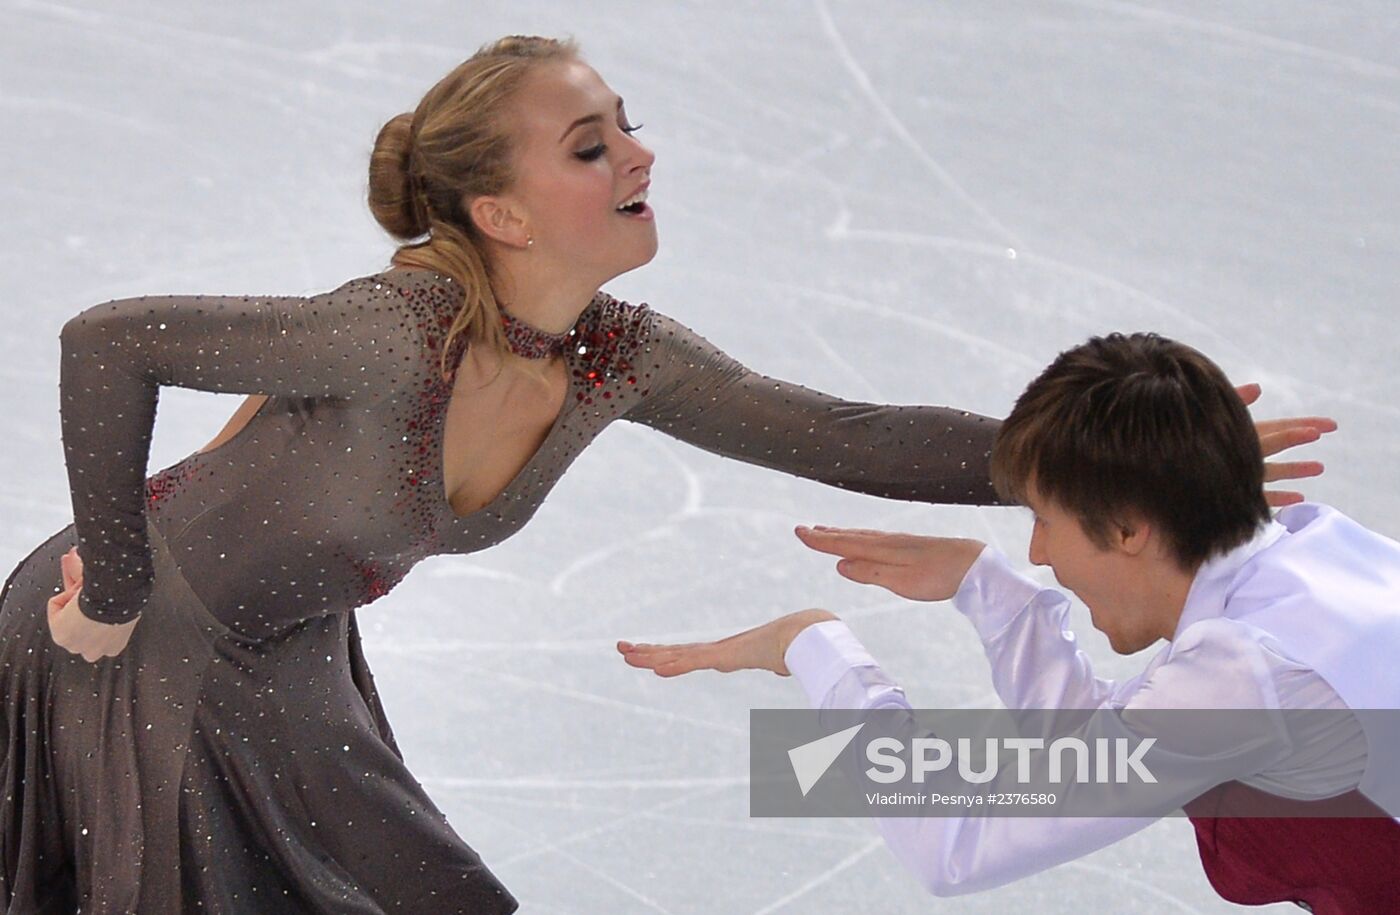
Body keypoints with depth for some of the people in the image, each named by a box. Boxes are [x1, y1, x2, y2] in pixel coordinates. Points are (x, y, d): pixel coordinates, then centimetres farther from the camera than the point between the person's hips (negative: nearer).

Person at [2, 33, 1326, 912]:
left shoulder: (622, 360, -13)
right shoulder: (397, 337, -35)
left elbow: (845, 438, -12)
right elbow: (107, 341, -32)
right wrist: (112, 596, -24)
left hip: (285, 656, 7)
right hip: (144, 645, -7)